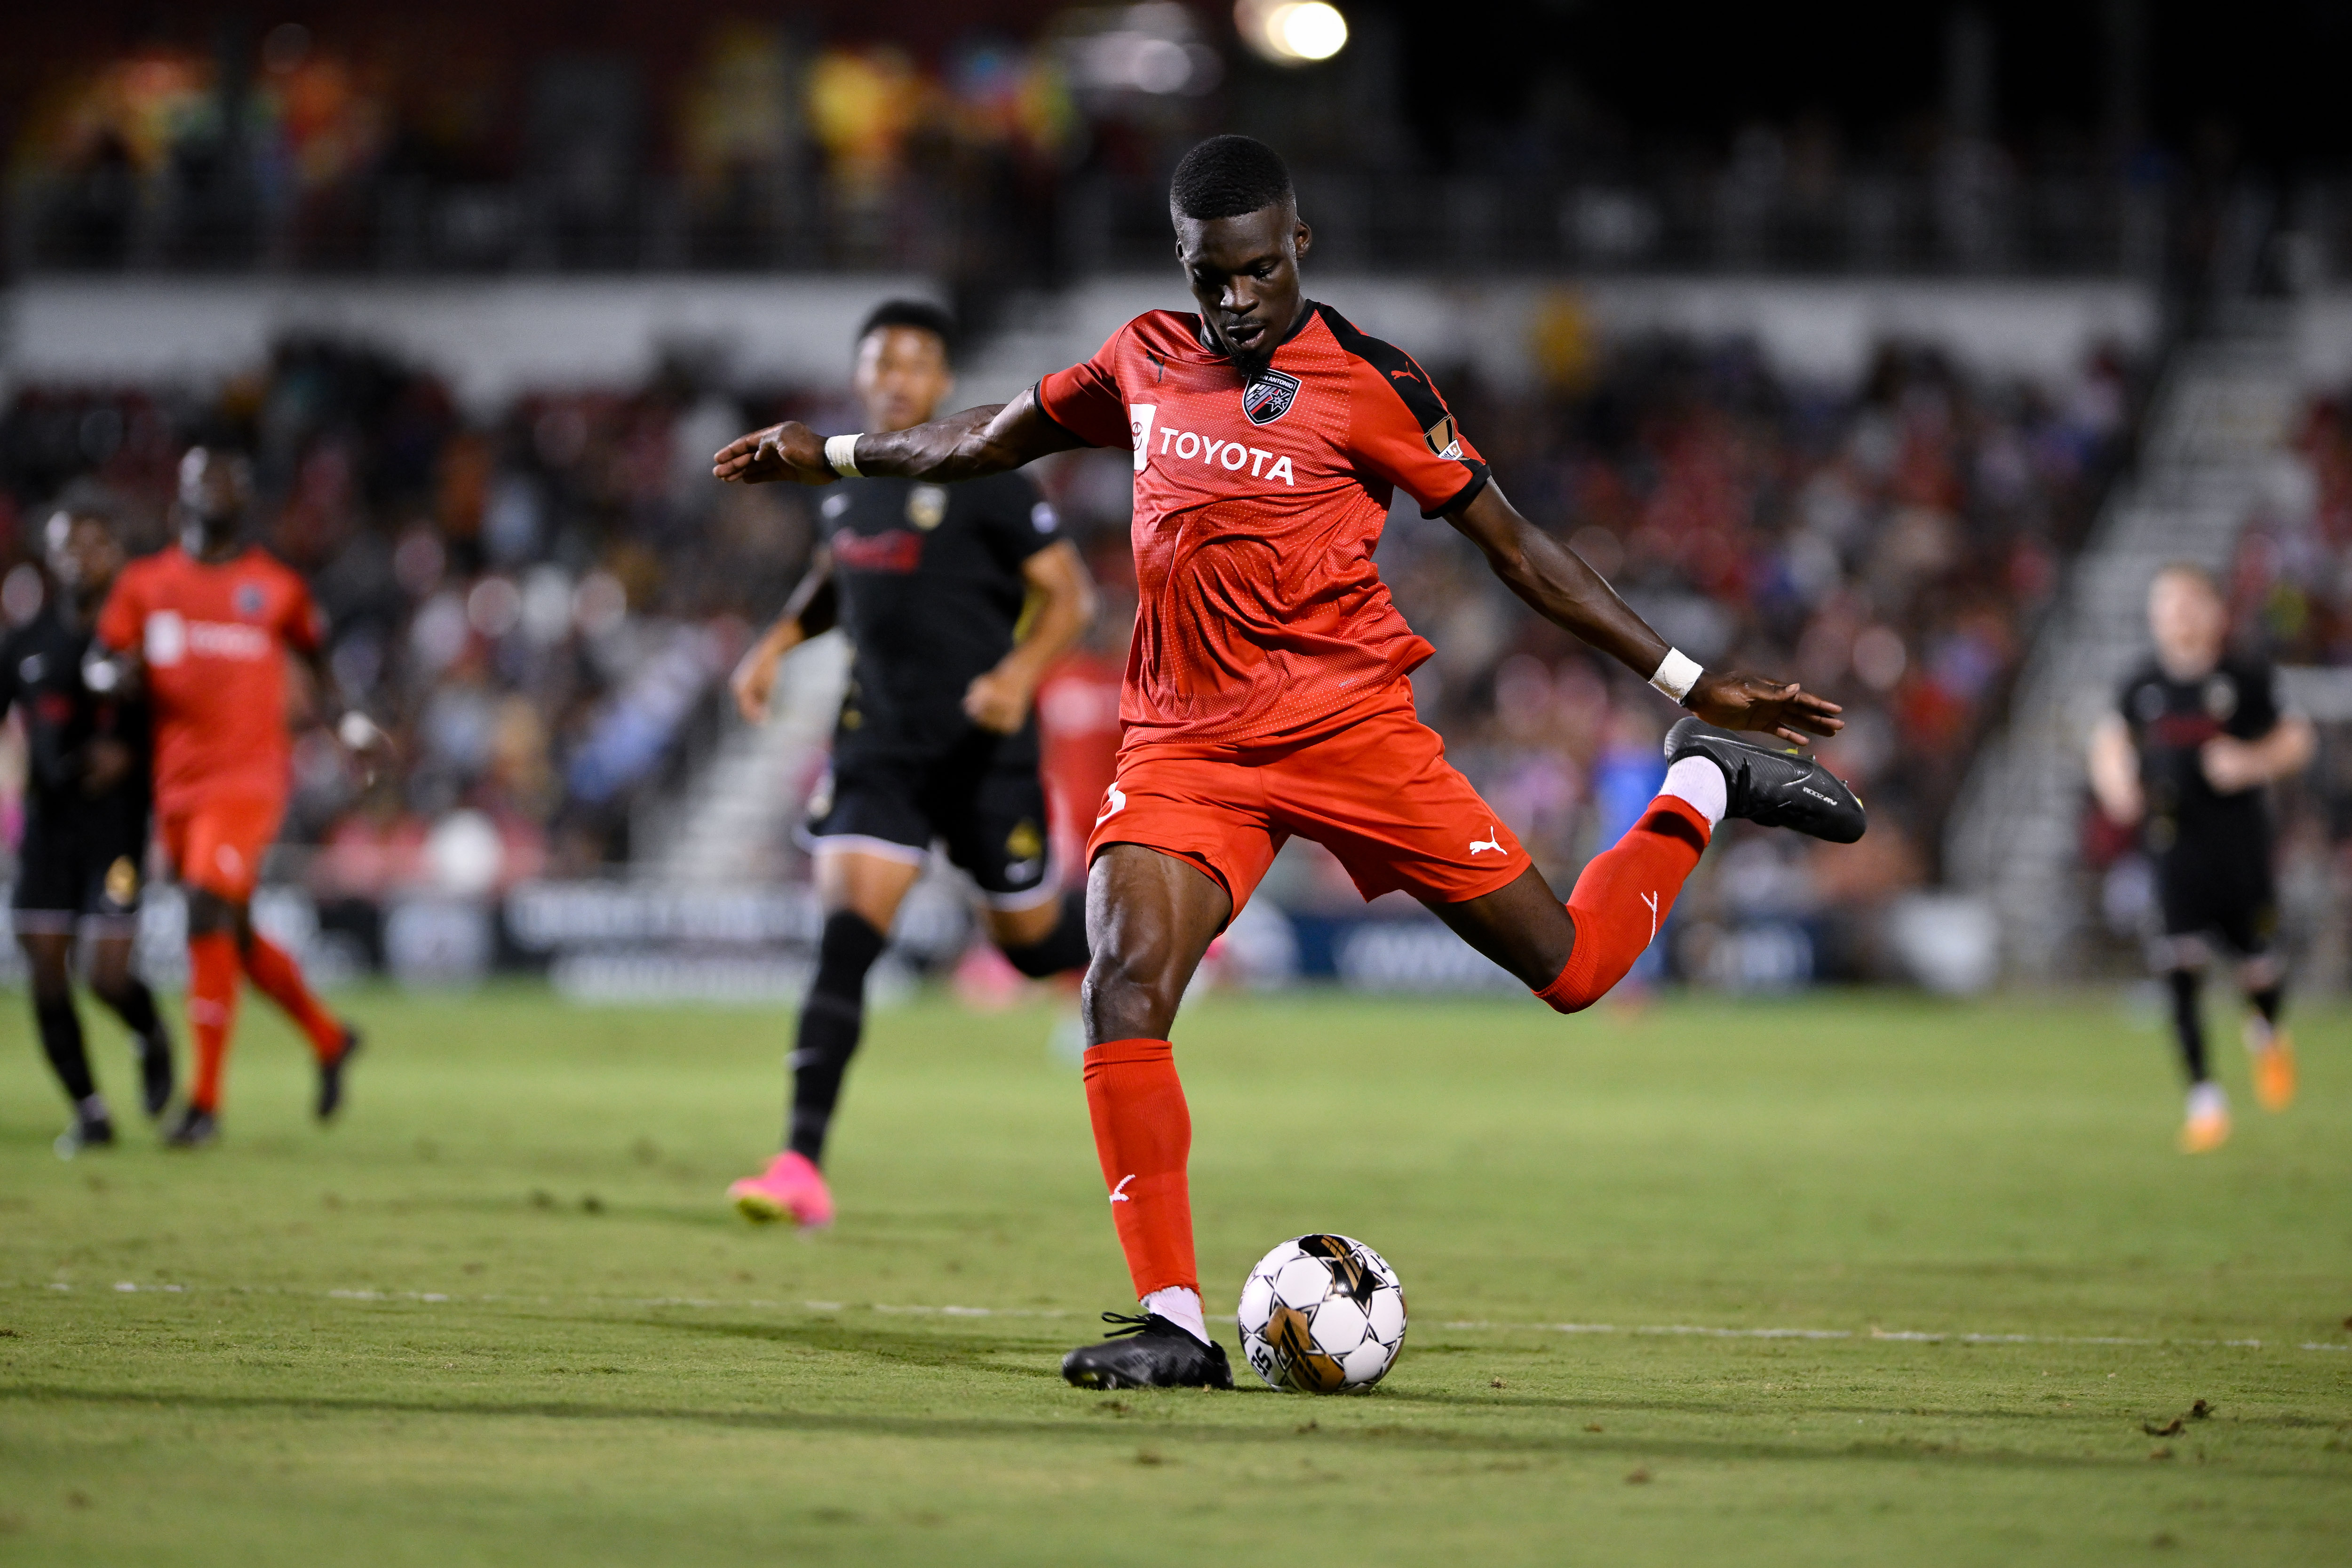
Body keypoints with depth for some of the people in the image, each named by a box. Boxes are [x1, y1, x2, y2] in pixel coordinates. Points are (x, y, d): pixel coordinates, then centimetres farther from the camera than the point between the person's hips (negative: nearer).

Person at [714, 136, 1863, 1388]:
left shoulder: (1364, 383, -5)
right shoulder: (1145, 362, 9)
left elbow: (1513, 545, 0)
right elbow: (1001, 437, 28)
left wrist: (1689, 681, 0)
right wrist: (832, 455, 35)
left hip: (1346, 723, -3)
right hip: (1184, 743, 3)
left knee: (1570, 968, -4)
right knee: (1126, 988, -21)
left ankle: (1702, 785, 27)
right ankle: (1172, 1323, -17)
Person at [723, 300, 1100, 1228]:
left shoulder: (983, 480, -10)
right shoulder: (850, 483, 8)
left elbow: (1071, 595, -8)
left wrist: (1021, 672, -24)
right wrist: (776, 645, 12)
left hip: (981, 745, -4)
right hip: (879, 742, 4)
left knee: (1027, 938, 9)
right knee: (844, 935, -12)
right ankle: (803, 1165, -18)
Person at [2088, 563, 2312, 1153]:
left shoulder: (2247, 679, -3)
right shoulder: (2143, 687, 4)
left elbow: (2295, 741, 4)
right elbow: (2112, 737, 20)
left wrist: (2253, 762, -15)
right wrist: (2116, 784, 1)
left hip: (2241, 841, -1)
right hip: (2175, 846, 1)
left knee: (2258, 967, 4)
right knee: (2182, 977, -8)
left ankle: (2268, 1034, 40)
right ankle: (2203, 1096, -1)